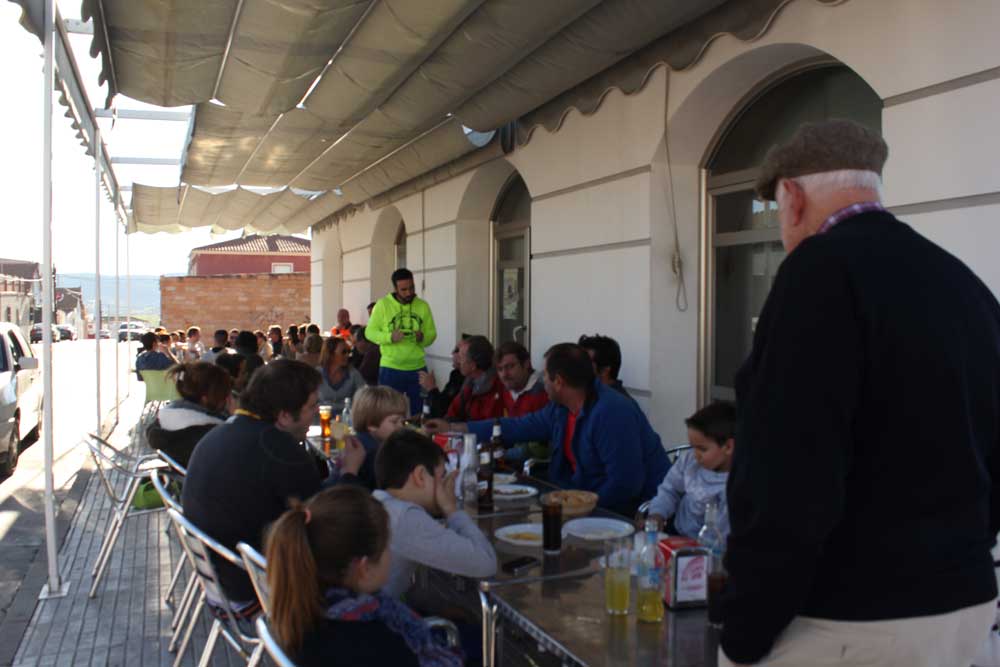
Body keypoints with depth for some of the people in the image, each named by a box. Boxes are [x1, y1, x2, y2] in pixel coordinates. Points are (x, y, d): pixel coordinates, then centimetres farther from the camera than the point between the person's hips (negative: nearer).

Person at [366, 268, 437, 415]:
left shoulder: (423, 305, 3)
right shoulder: (383, 305, -5)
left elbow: (431, 334, 5)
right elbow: (369, 332, -4)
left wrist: (422, 337, -18)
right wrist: (390, 337, -21)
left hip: (417, 368, 2)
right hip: (390, 369, -2)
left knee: (418, 413, 11)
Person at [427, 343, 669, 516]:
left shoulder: (612, 413, -25)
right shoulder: (561, 408, 3)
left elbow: (624, 485, -28)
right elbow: (520, 427, 15)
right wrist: (452, 428, 19)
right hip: (587, 498, 8)